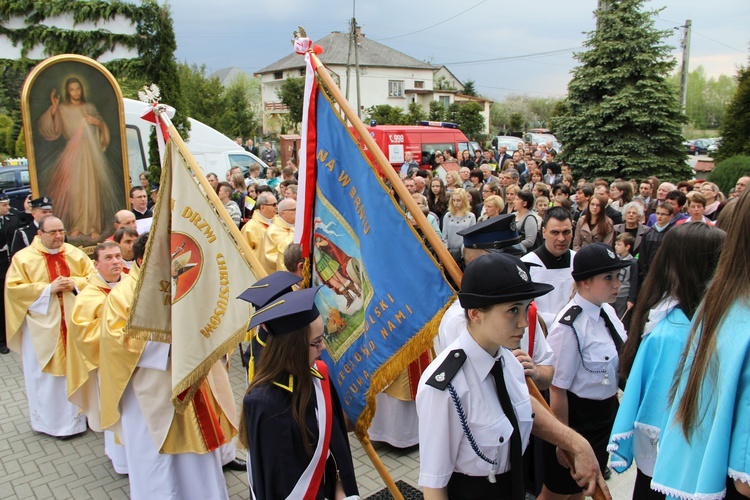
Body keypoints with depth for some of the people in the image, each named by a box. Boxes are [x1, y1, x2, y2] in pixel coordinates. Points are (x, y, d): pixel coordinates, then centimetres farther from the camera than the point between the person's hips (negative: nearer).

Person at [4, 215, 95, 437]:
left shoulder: (75, 253, 6)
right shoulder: (23, 258, -2)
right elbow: (14, 288, -8)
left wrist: (76, 283, -13)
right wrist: (48, 289, -17)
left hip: (75, 323, 3)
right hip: (43, 327, -2)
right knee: (47, 374, 4)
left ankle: (80, 412, 22)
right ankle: (51, 420, 17)